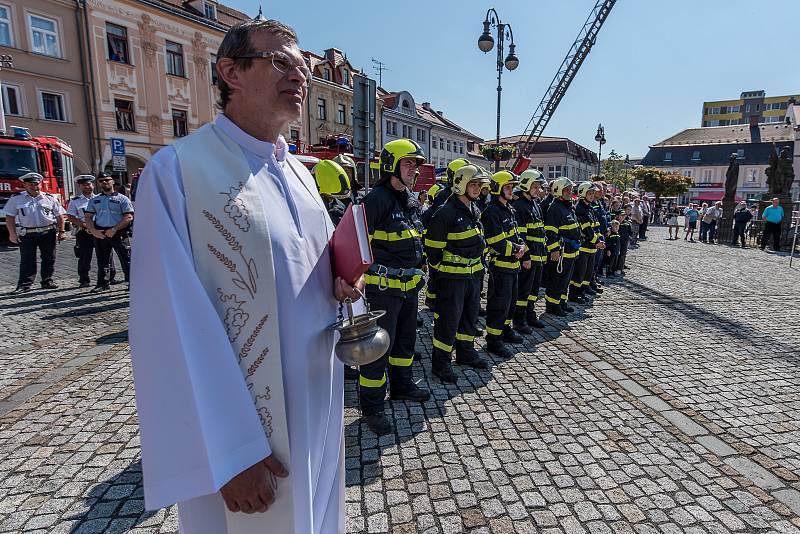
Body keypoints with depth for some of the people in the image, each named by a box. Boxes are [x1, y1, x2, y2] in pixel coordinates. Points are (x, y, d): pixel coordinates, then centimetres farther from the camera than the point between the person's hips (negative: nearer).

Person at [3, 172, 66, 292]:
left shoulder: (50, 198, 6)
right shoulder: (16, 199, 5)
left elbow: (59, 215, 8)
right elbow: (10, 217, 4)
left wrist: (61, 232, 3)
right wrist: (12, 233, -4)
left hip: (48, 233, 1)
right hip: (27, 234, -1)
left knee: (49, 259, 5)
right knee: (27, 260, -1)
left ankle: (47, 281, 16)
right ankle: (24, 285, 2)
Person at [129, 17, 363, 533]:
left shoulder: (300, 173, 7)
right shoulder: (176, 170, -15)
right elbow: (174, 325, -19)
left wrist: (340, 285, -6)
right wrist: (230, 455, -19)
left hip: (319, 402, 7)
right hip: (239, 421, -6)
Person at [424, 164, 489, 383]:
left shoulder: (475, 211, 12)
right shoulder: (446, 212, -16)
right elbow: (433, 246, -14)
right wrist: (438, 271, -8)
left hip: (473, 274, 9)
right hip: (453, 276, -8)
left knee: (470, 315, 18)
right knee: (449, 318, -2)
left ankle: (466, 352, 35)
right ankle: (440, 363, 11)